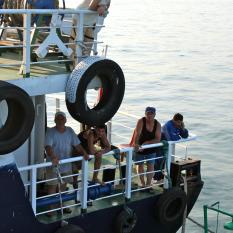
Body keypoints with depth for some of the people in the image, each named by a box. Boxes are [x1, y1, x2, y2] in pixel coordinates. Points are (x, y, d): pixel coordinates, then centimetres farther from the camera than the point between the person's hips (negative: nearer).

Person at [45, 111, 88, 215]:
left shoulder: (70, 131, 3)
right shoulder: (50, 132, -13)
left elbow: (77, 144, 2)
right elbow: (48, 146, -24)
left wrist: (84, 153, -14)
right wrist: (53, 157, -41)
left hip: (66, 164, 5)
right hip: (53, 165, -5)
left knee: (63, 186, 15)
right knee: (52, 186, -1)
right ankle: (50, 208, 8)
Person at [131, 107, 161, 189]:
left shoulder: (157, 124, -13)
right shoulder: (141, 121, -21)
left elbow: (158, 139, -17)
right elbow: (137, 134, -34)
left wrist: (147, 143, -28)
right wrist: (135, 144, -51)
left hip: (151, 149, 2)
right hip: (140, 148, -1)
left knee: (150, 166, 3)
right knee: (140, 165, 11)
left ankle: (148, 184, 14)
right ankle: (143, 184, 27)